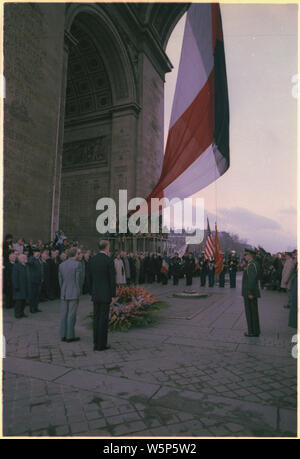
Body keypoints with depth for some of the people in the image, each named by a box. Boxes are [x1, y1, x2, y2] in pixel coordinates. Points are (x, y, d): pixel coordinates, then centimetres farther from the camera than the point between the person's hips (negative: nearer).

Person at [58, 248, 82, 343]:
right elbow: (78, 280, -13)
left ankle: (63, 335, 14)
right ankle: (70, 336, 3)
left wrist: (63, 291, 18)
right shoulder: (77, 264, -11)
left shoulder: (62, 265, 7)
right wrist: (79, 293, -6)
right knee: (72, 315, -1)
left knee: (64, 314, 9)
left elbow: (60, 280, 10)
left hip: (64, 294, 6)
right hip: (74, 293, -6)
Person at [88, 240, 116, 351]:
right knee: (104, 319, 1)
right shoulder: (109, 260, -12)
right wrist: (113, 295, -4)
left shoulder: (92, 260, 5)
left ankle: (96, 343, 18)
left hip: (95, 295, 6)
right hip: (106, 294, -6)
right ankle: (101, 344, 7)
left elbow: (90, 278, 11)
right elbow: (112, 279, -12)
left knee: (96, 318, 12)